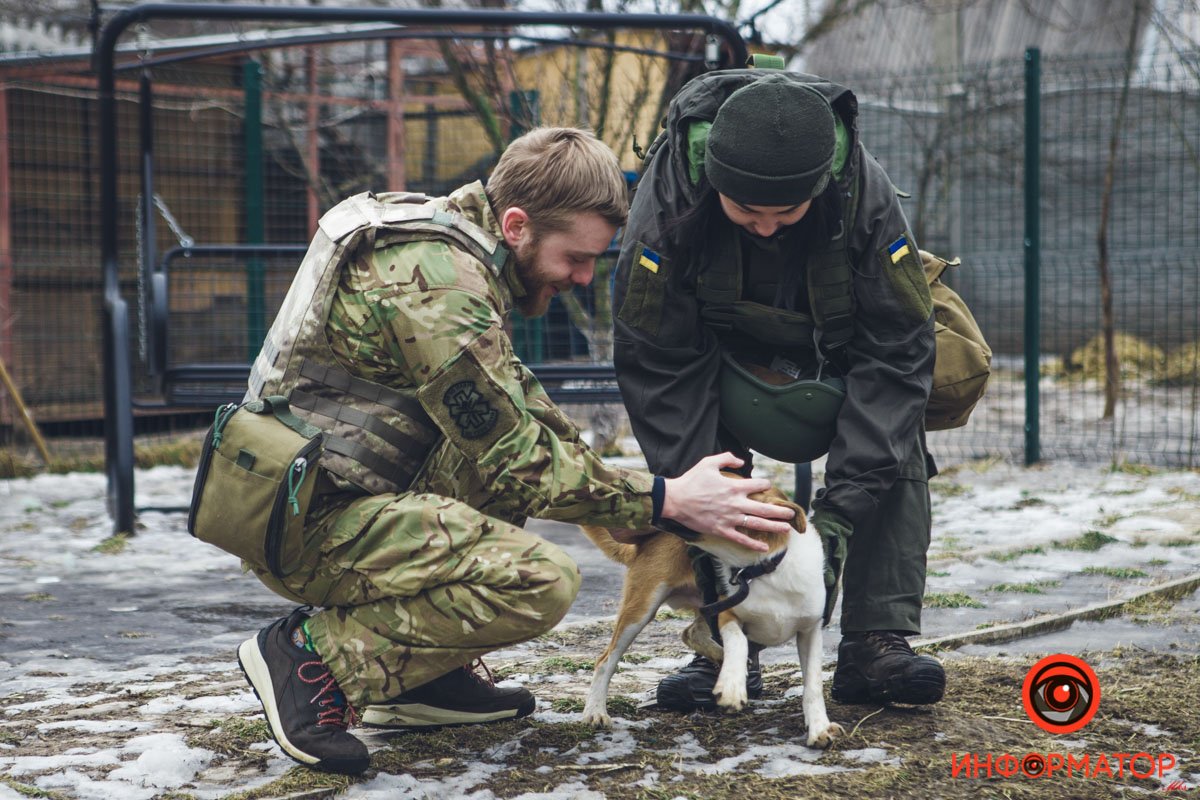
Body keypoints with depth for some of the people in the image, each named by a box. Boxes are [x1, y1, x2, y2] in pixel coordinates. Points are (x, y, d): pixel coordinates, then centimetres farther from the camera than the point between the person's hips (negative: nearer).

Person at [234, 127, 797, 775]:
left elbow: (520, 405, 17)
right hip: (312, 524, -10)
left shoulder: (451, 238, 10)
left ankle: (421, 674, 12)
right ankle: (315, 653, -10)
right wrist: (664, 501, -13)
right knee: (542, 582, -22)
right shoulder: (439, 286, -21)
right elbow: (517, 460, -18)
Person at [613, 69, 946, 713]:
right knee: (698, 428, -23)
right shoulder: (667, 202, -35)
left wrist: (839, 510, -36)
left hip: (838, 335, 0)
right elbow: (657, 369, -28)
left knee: (894, 439, -20)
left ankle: (877, 642, -16)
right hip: (717, 339, 0)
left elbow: (895, 356, -30)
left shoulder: (866, 196, -34)